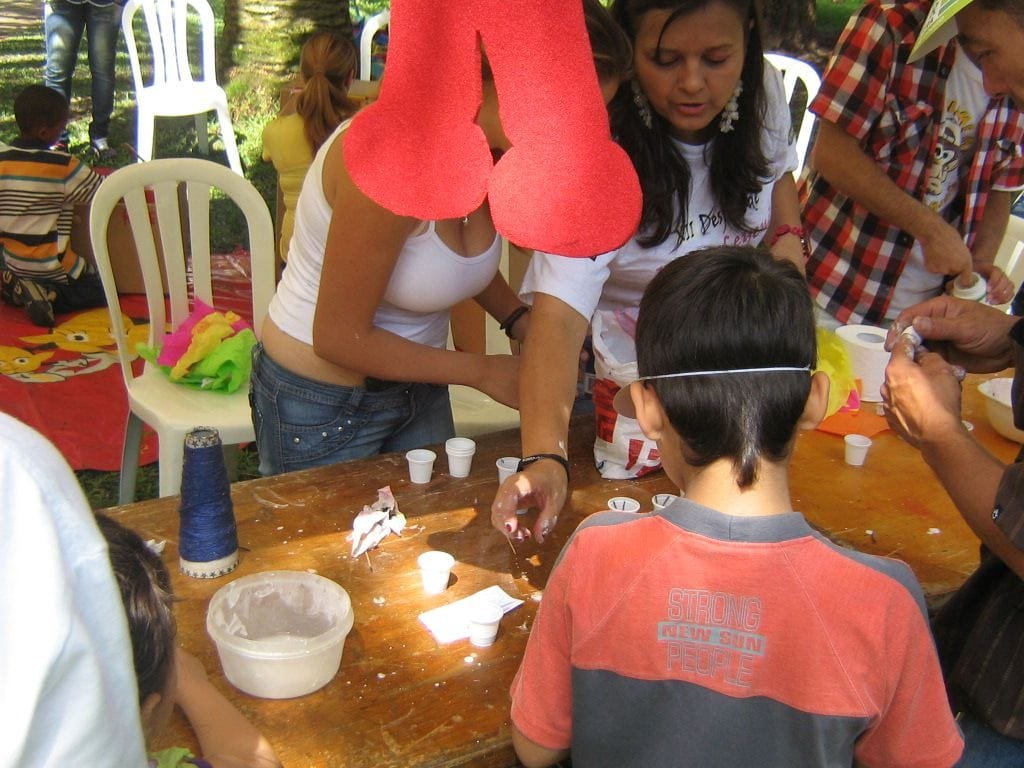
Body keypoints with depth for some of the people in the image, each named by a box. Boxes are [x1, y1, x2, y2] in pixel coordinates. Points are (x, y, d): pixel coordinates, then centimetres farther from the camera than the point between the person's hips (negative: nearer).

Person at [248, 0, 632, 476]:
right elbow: (340, 338, -24)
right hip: (322, 405, -7)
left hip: (417, 389, 7)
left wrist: (520, 320, -6)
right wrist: (483, 372, -17)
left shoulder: (496, 149, -7)